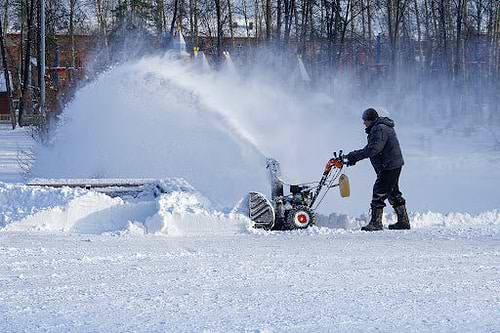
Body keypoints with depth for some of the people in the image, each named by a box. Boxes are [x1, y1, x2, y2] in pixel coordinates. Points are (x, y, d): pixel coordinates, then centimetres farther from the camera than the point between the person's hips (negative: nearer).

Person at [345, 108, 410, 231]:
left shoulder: (379, 129, -16)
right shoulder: (380, 128, 18)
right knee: (393, 193, 17)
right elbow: (371, 148, 19)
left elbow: (374, 149, -26)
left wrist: (355, 156, -24)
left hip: (389, 166, -11)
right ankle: (403, 221, 23)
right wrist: (354, 156, 9)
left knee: (379, 193, -10)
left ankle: (376, 223, -10)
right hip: (394, 165, 11)